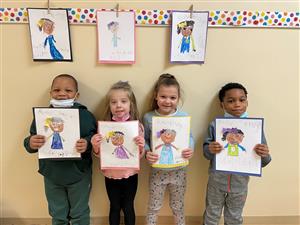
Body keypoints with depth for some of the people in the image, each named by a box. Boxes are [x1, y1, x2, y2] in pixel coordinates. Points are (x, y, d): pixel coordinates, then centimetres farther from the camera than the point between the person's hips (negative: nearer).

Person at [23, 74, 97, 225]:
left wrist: (88, 143, -33)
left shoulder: (85, 115, -11)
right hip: (52, 175, 2)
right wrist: (31, 144, -24)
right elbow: (30, 142, -2)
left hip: (78, 175, -2)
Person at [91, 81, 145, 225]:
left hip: (130, 175, -1)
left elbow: (140, 156, -4)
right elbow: (99, 154, 0)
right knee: (114, 208, 19)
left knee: (128, 208, 17)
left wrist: (141, 146, -25)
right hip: (111, 176, 1)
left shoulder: (137, 126, -12)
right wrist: (95, 146, -21)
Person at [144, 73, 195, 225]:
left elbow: (189, 137, 1)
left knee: (178, 207, 22)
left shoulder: (184, 116, -8)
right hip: (157, 171, 0)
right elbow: (145, 140, -3)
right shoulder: (148, 117, -10)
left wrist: (191, 149, -18)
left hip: (179, 171, 1)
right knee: (153, 207, 18)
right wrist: (147, 153, -21)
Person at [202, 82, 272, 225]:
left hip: (240, 184, 1)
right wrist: (210, 150, -28)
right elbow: (206, 153, -5)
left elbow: (262, 162, -4)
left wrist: (264, 155, -26)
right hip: (216, 182, -1)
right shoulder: (215, 125, -13)